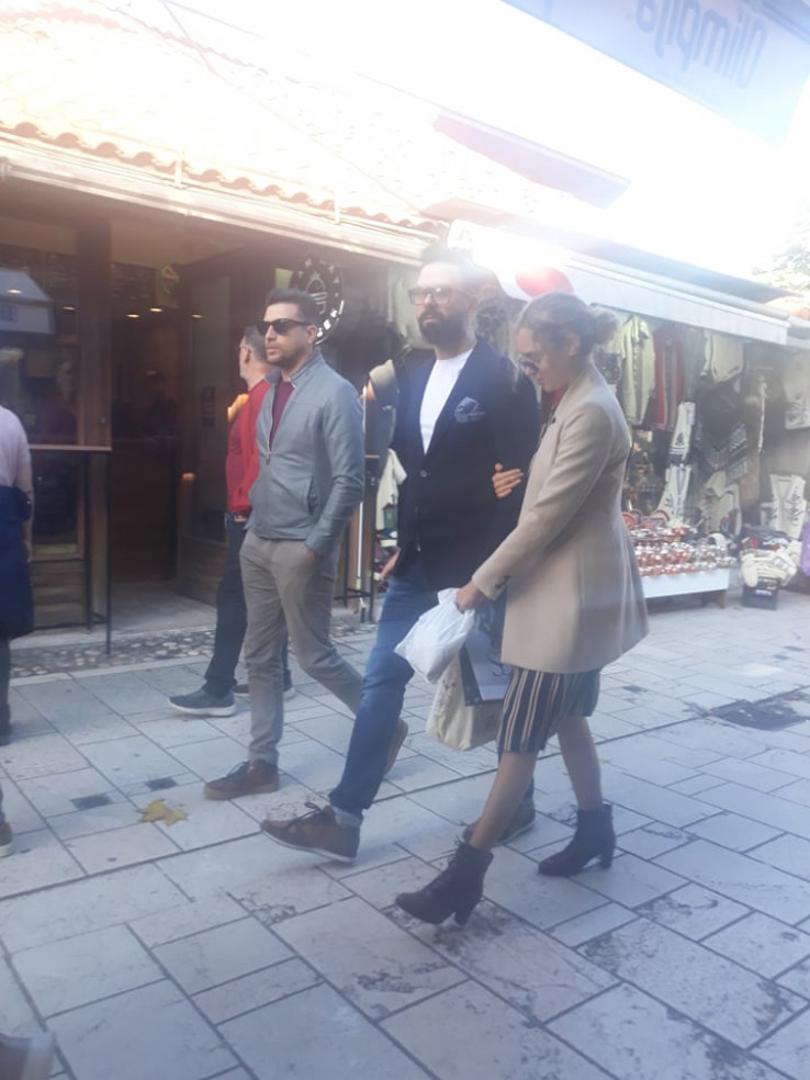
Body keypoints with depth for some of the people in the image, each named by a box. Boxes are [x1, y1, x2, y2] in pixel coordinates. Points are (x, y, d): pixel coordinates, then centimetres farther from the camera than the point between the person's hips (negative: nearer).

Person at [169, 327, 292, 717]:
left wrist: (245, 506, -21)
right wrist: (234, 415, 14)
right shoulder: (263, 396, 17)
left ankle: (218, 691, -4)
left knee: (233, 599, -8)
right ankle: (277, 676, 21)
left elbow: (259, 455, -22)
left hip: (250, 513, -10)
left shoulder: (261, 396, -14)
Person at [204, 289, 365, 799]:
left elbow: (350, 480, -17)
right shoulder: (272, 390, 11)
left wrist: (315, 546, -17)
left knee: (314, 655, 2)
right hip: (259, 542, 8)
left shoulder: (334, 393, -13)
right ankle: (262, 763, 24)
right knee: (260, 657, 12)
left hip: (301, 548, -8)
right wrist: (253, 526, 13)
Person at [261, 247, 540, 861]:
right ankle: (344, 819, 16)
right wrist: (405, 545, 8)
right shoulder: (412, 379, 10)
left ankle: (518, 803, 34)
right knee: (382, 682, 7)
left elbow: (519, 483, -14)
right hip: (418, 565, 7)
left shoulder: (506, 381, -10)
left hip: (478, 570, -6)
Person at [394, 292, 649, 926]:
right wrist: (521, 481, 5)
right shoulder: (580, 403, 12)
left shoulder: (591, 412, -21)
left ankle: (469, 871, 7)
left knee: (520, 738, -3)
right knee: (566, 720, 20)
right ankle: (596, 828, 37)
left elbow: (546, 519, -22)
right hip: (573, 591, 10)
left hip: (571, 597, -10)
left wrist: (482, 583, -14)